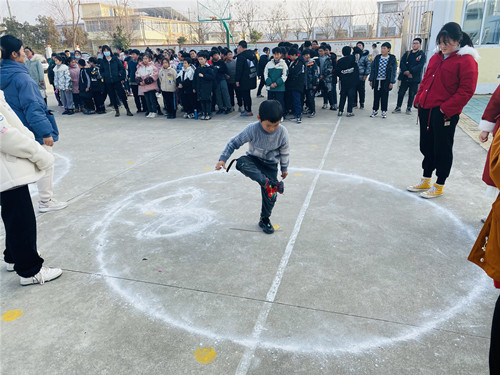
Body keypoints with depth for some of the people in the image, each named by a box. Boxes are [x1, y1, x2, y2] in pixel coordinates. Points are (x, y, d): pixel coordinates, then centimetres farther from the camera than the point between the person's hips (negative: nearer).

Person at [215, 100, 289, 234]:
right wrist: (223, 159, -23)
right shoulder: (252, 129, -25)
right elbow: (234, 142, -16)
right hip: (253, 159, -1)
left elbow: (284, 151, -2)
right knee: (241, 163, -36)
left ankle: (265, 219, 24)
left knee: (270, 195, -2)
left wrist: (284, 168, 9)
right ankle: (267, 183, -36)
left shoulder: (282, 132, -20)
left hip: (271, 165, 1)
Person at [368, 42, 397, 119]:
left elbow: (394, 70, -2)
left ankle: (384, 111, 16)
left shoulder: (392, 58, -2)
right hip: (377, 80, 2)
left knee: (384, 97, 4)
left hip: (386, 81, -2)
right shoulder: (377, 57, 5)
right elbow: (373, 69, 8)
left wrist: (392, 82, -8)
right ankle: (375, 111, 19)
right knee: (376, 96, 8)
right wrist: (371, 79, 3)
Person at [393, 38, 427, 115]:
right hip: (405, 77, 2)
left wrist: (410, 72, -21)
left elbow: (420, 66, -12)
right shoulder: (407, 53, 10)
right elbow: (401, 63, 0)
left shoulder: (422, 54, 0)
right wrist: (405, 71, -16)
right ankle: (398, 107, 12)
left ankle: (409, 108, 15)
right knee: (401, 93, 3)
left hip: (414, 78, -2)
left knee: (412, 94, 5)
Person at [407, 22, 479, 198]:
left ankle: (439, 186, 18)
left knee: (442, 150, 4)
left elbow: (466, 91, -14)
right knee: (426, 146, 15)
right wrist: (418, 101, 8)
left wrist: (446, 109, -18)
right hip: (426, 110, 7)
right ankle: (425, 181, 30)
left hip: (445, 114, -7)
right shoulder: (436, 58, 13)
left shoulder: (466, 60, -9)